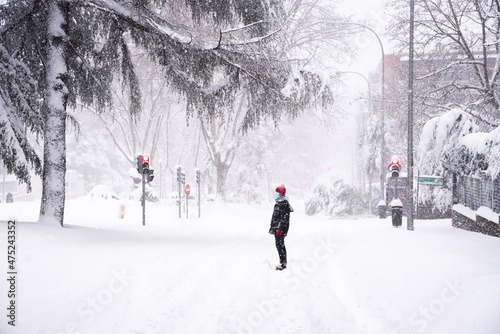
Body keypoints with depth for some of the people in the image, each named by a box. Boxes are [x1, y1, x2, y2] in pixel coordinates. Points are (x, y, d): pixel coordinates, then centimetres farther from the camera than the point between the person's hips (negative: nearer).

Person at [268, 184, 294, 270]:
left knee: (280, 244, -9)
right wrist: (273, 227, 24)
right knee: (279, 245, 12)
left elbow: (284, 218, -20)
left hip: (280, 228, -10)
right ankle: (283, 263, 17)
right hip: (276, 228, 10)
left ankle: (283, 263, -6)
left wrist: (280, 228, -23)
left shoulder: (284, 203, -15)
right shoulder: (278, 202, 16)